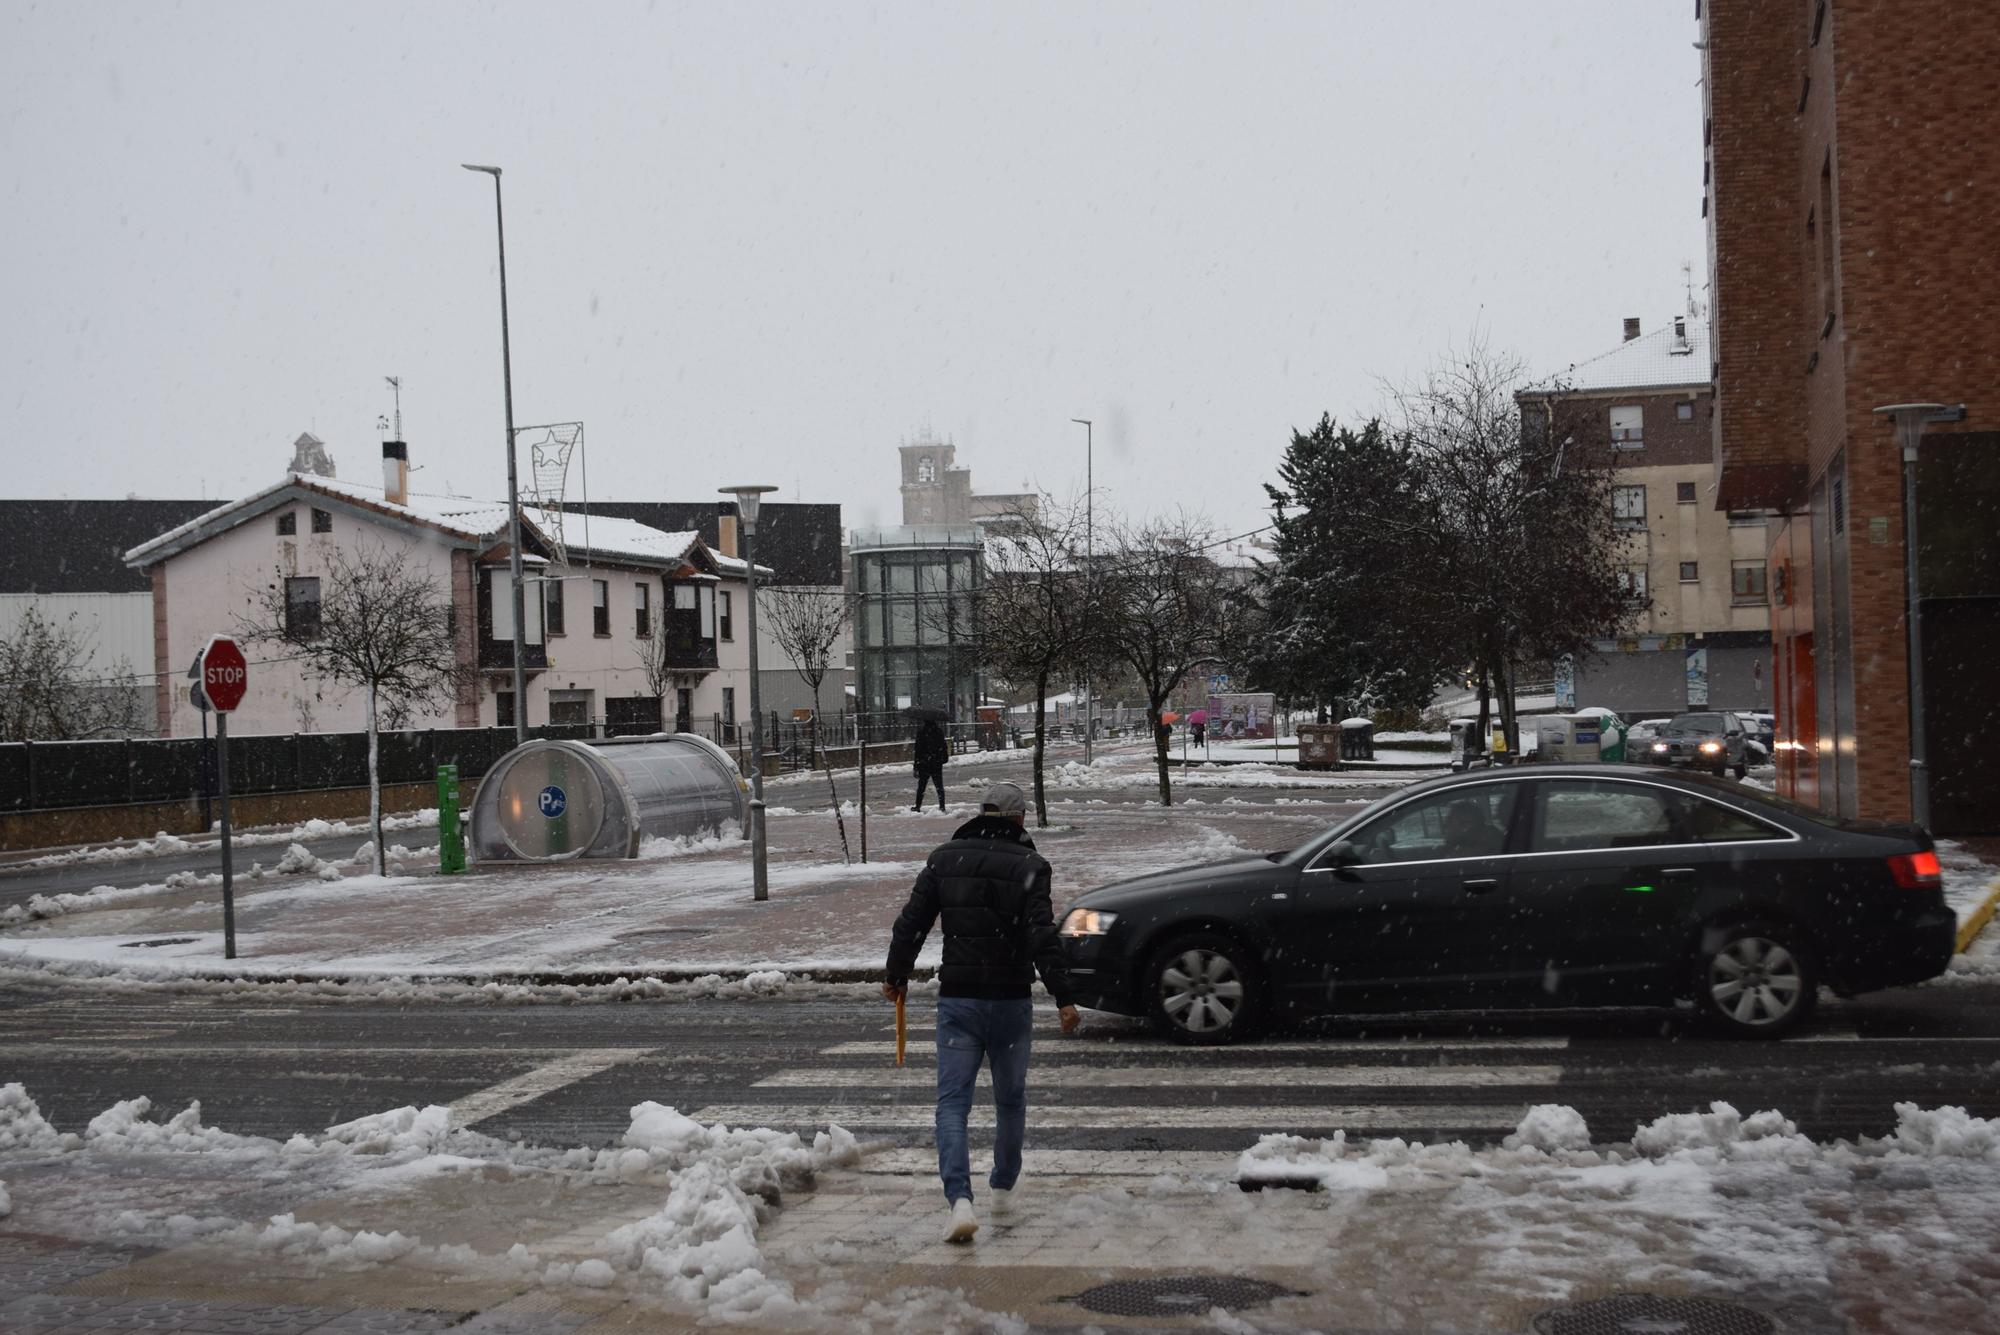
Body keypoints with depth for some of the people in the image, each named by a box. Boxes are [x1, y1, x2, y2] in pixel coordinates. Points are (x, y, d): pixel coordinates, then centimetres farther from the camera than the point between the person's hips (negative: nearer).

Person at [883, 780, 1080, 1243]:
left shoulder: (945, 858, 3)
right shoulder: (1028, 866, -6)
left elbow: (910, 923, 4)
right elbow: (1043, 938, -16)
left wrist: (896, 975, 17)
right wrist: (1062, 997, -15)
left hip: (957, 1000, 1)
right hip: (1010, 1001, -1)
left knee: (952, 1102, 0)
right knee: (1010, 1100, 18)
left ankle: (959, 1198, -17)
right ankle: (1004, 1188, 31)